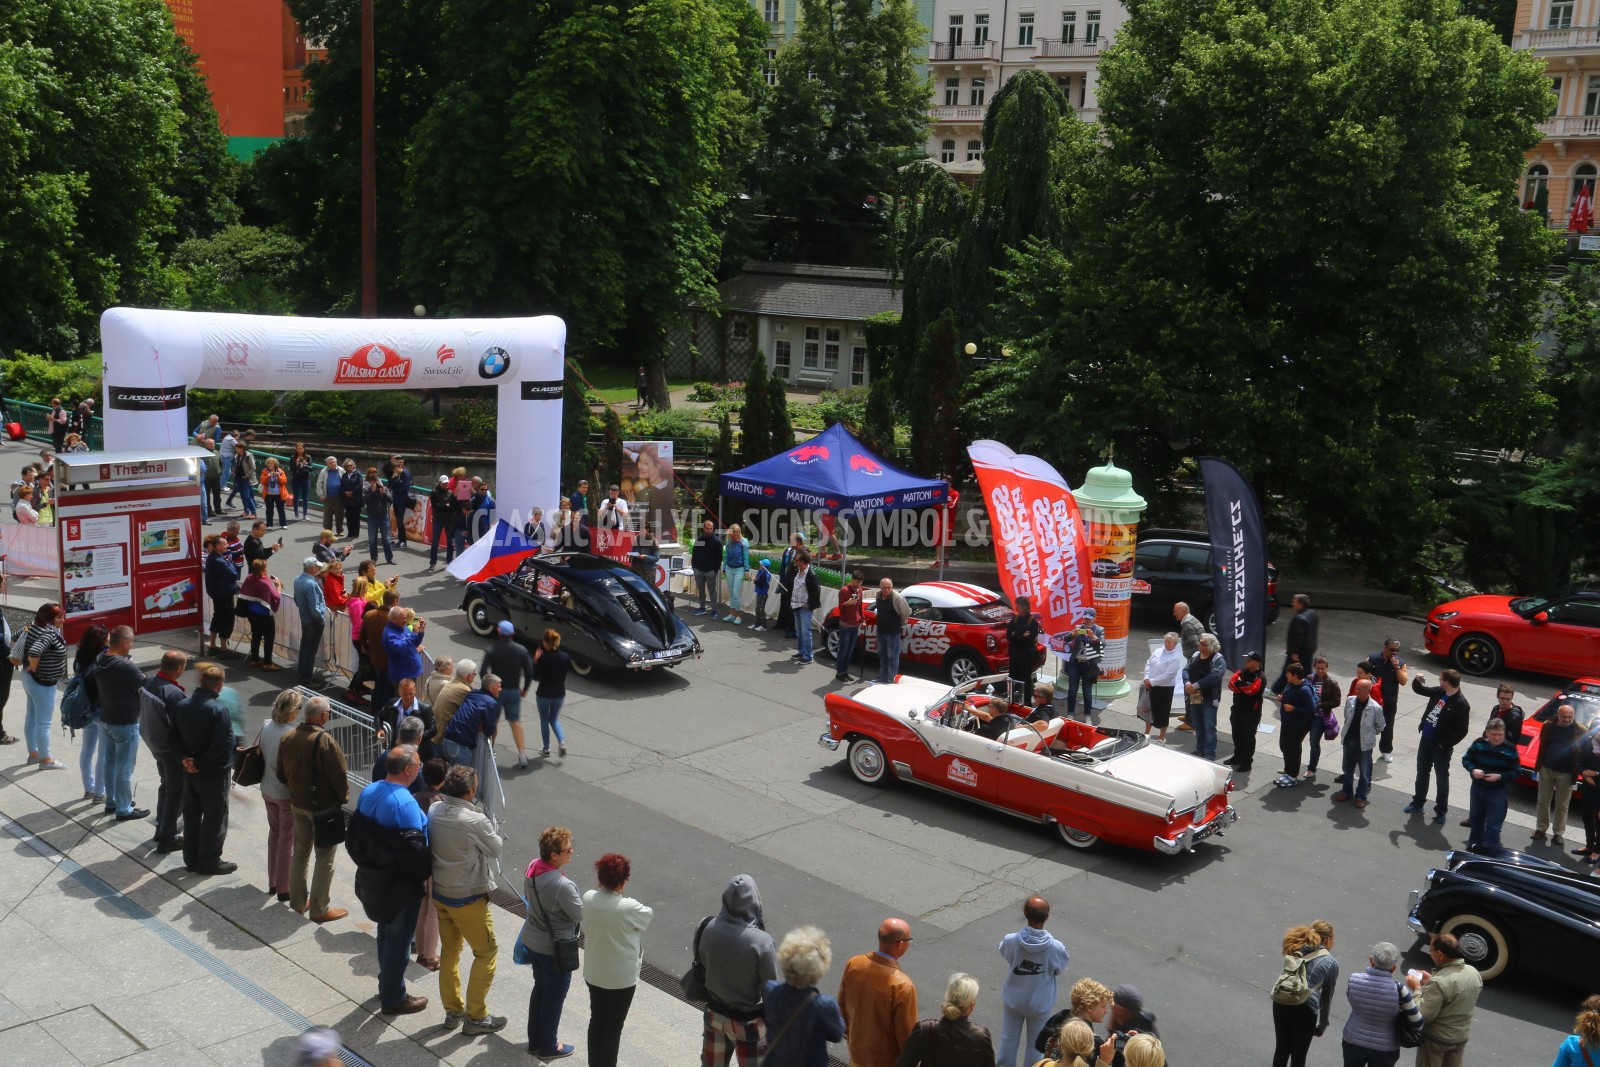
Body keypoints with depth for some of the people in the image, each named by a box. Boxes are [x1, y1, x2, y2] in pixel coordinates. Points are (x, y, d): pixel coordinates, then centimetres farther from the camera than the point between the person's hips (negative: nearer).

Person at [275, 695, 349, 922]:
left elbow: (281, 773, 8)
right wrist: (343, 798, -2)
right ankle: (319, 909, 12)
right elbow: (339, 775, -21)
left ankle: (298, 901, 32)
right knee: (324, 859, 5)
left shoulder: (288, 738, -3)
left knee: (300, 852, 21)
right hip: (324, 808, -7)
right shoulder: (325, 741, -25)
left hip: (298, 805, 7)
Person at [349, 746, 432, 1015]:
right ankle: (393, 999, 20)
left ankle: (387, 984, 43)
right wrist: (427, 872, -11)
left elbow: (354, 834, 9)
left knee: (386, 931, 26)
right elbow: (413, 847, -27)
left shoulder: (368, 792, -1)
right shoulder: (405, 803, -27)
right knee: (399, 939, 7)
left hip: (373, 878, 8)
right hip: (400, 884, -8)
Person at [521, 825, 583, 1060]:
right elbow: (581, 917, -21)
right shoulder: (562, 886, -34)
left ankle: (535, 1040, 41)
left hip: (532, 939, 8)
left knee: (540, 988, 26)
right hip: (555, 948, -8)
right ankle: (548, 1047, 31)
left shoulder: (532, 868, -10)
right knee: (554, 997, 14)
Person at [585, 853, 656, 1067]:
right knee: (613, 1027, 13)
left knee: (596, 1021, 23)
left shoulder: (588, 898, -14)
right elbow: (648, 916, -6)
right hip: (621, 977, -5)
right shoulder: (628, 907, -28)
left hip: (593, 973, 5)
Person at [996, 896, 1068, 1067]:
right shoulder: (1056, 947, -27)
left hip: (1013, 1000, 1)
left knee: (1009, 1040, 23)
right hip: (1040, 1003, -1)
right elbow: (1059, 969, -7)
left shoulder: (1011, 940, -26)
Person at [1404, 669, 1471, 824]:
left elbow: (1462, 731, -21)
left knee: (1442, 778, 5)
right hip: (1426, 740, 7)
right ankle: (1418, 803, 33)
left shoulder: (1461, 705, -22)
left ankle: (1441, 810, 17)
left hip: (1441, 746, -7)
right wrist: (1417, 681, -8)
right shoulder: (1439, 692, -1)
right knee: (1421, 773, 18)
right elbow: (1419, 689, 14)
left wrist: (1445, 744, -18)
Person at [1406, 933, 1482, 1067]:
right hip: (1462, 1036, 6)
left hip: (1436, 1039, -6)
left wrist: (1417, 988, -15)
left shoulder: (1439, 982, -33)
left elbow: (1424, 1016, -26)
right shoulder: (1474, 973, -8)